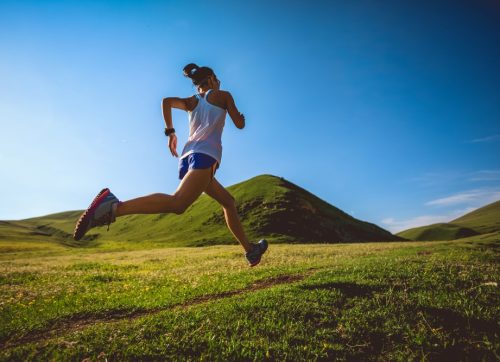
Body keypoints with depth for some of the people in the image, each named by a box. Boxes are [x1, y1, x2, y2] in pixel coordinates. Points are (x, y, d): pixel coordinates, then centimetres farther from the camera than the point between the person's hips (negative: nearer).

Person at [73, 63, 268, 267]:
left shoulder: (192, 102, 26)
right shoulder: (223, 95, 16)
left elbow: (167, 101, 8)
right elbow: (239, 124, 16)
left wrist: (170, 132, 10)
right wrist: (242, 117, 39)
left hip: (188, 157, 8)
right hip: (205, 156, -8)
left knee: (228, 202, 17)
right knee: (177, 203, -29)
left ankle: (250, 250, 22)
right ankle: (113, 207, -44)